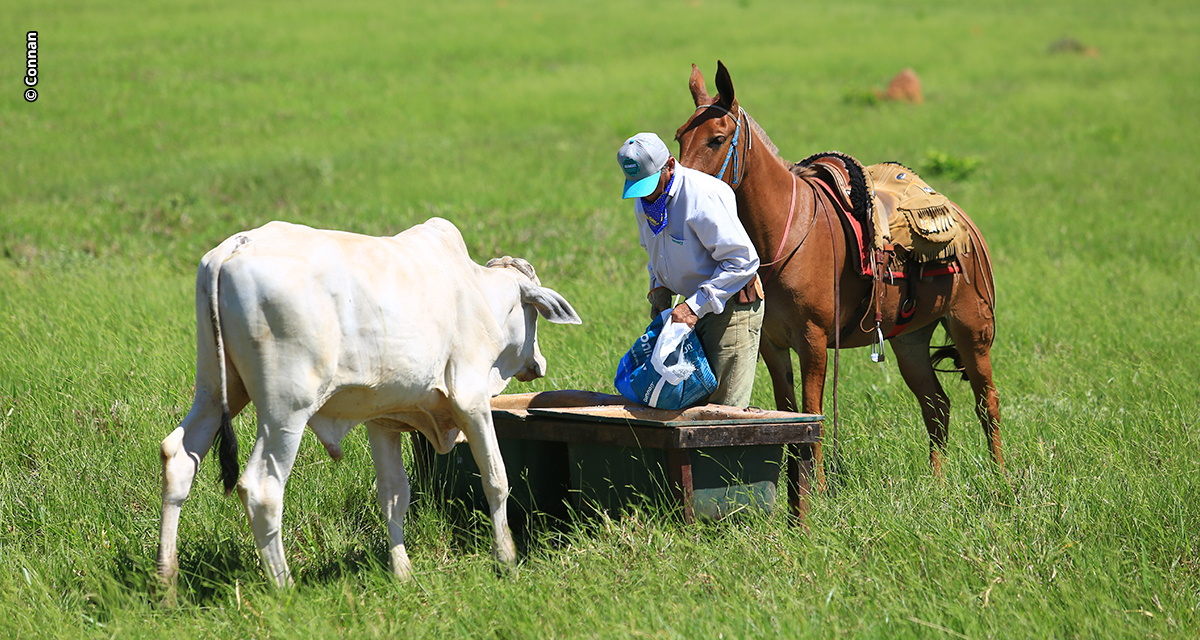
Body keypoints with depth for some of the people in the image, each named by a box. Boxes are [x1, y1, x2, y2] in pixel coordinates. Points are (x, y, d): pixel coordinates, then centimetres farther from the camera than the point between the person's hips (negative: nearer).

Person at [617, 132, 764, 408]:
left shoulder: (702, 196, -25)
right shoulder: (645, 198, 3)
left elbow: (743, 260, -26)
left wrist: (695, 306, -29)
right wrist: (659, 288, 3)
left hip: (731, 304, -8)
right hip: (696, 305, 8)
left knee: (725, 407, -11)